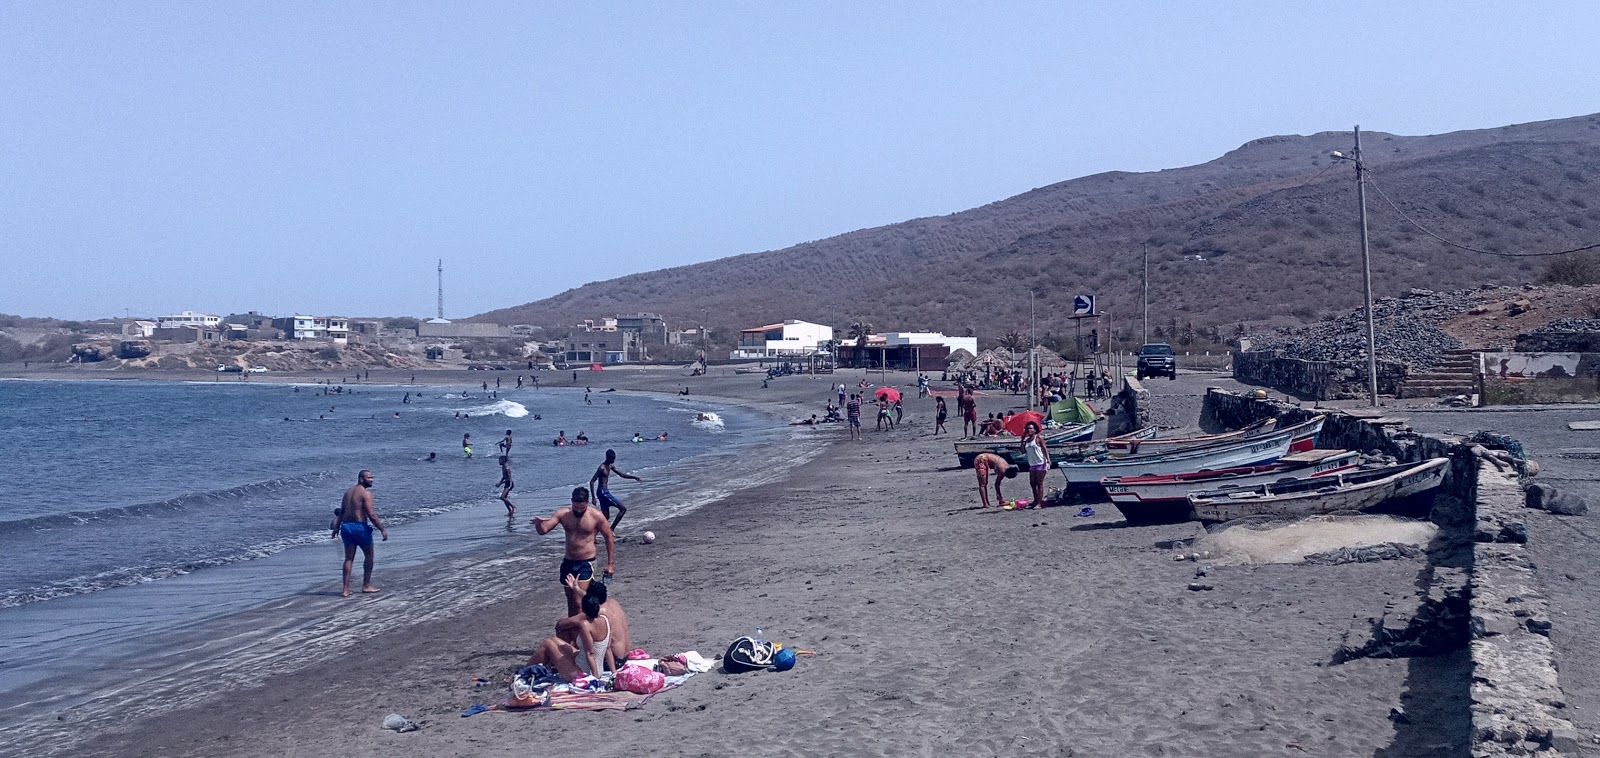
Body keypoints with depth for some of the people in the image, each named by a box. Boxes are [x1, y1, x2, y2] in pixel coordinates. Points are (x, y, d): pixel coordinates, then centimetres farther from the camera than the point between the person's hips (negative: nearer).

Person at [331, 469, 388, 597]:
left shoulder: (348, 492, 13)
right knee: (368, 555, 10)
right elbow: (371, 514, -17)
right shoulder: (366, 493, -11)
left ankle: (346, 589, 5)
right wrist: (382, 529, -14)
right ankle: (366, 586, 13)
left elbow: (341, 512, 16)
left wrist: (337, 527, 23)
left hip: (346, 526, 7)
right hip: (360, 527, -7)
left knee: (349, 558, 8)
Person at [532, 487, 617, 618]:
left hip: (586, 563, -5)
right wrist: (539, 524, -32)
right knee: (571, 602, 14)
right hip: (568, 562, 5)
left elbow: (609, 538, -1)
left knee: (578, 601, -17)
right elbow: (543, 530, -7)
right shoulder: (563, 514, -2)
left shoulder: (596, 517, -9)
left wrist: (610, 564, -4)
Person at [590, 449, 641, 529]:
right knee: (623, 508, -7)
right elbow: (592, 482, -18)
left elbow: (622, 474, 21)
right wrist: (593, 497, -21)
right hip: (603, 492, -9)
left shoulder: (611, 466, 11)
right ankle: (611, 529, -6)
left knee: (606, 517, 11)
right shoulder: (602, 468, -16)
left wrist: (634, 477, 11)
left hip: (605, 492, 9)